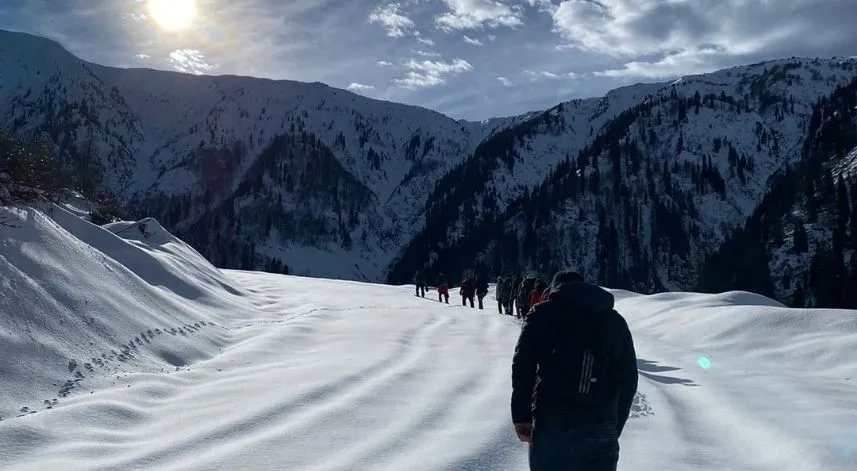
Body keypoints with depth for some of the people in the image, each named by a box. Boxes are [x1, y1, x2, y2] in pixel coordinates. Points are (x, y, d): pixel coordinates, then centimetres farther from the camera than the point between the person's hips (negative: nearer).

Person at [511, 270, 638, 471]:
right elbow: (628, 379, 12)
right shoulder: (615, 321, 15)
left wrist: (521, 416, 2)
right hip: (600, 428, 1)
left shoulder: (541, 313, 8)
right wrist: (615, 428, 15)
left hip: (549, 424, -1)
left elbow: (522, 366, -1)